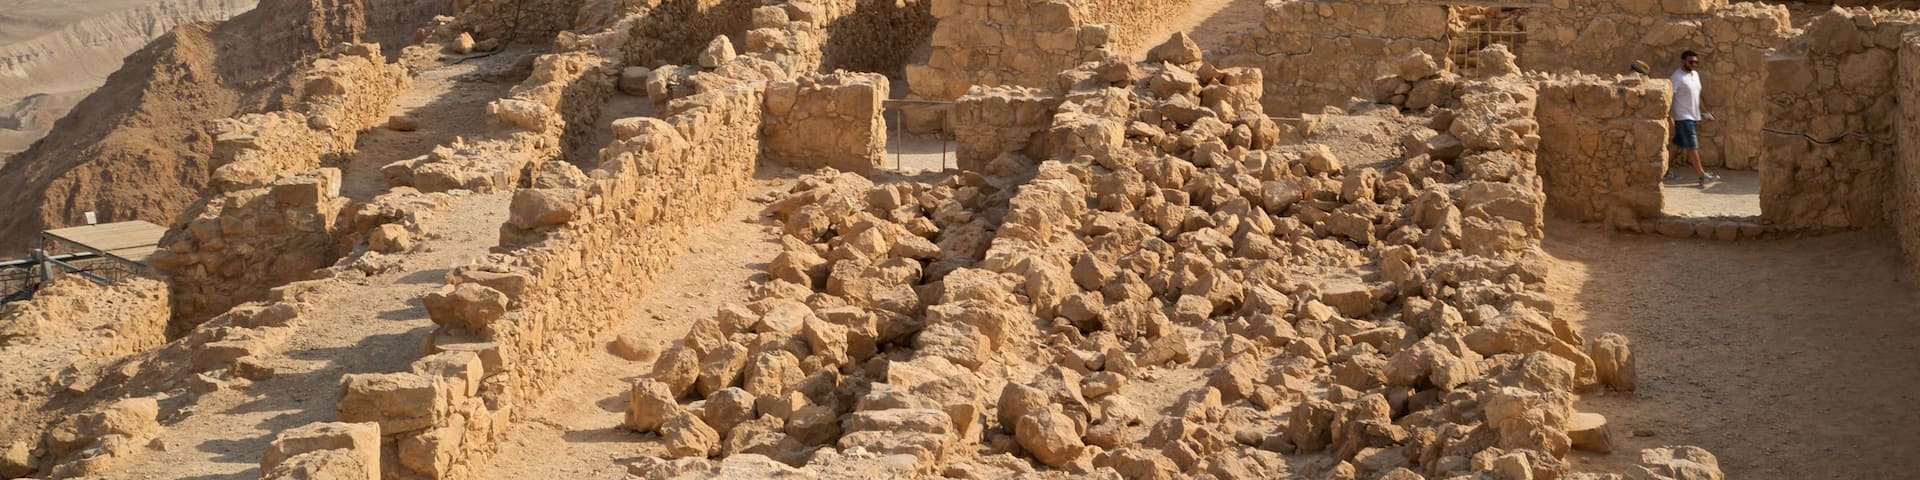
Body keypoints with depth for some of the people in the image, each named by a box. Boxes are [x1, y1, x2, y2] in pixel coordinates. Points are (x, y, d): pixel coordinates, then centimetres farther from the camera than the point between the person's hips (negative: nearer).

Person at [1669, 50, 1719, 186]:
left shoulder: (1695, 74, 12)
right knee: (1692, 146, -9)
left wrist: (1702, 112, 20)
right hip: (1683, 117, -8)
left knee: (1678, 145, 13)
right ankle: (1702, 175, -10)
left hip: (1693, 116, 8)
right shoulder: (1677, 77, -14)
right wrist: (1669, 115, -24)